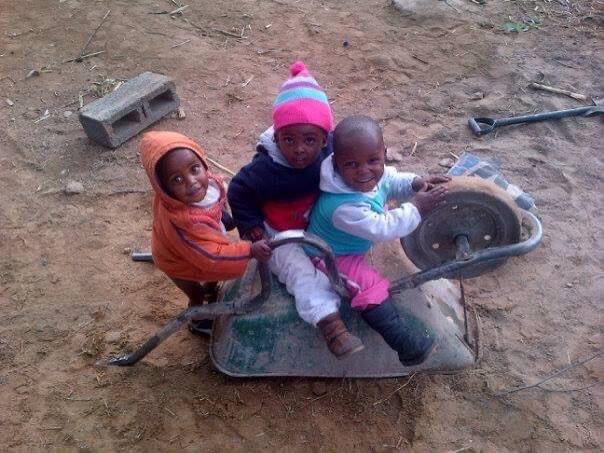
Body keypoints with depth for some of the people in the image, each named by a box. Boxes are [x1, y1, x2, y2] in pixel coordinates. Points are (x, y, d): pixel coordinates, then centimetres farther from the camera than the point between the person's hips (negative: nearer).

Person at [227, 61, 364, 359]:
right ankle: (330, 324, -33)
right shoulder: (266, 168, -28)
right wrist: (251, 225, -15)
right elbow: (238, 192, -12)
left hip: (317, 227, 7)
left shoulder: (330, 152, -16)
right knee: (300, 268, -23)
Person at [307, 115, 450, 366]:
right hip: (331, 257, -9)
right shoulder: (343, 206, -44)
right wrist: (416, 208, -32)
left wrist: (415, 183, -16)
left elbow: (392, 182, 3)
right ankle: (399, 335, -12)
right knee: (369, 285, -23)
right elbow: (381, 230, -35)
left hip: (355, 241, 9)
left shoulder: (376, 173, -19)